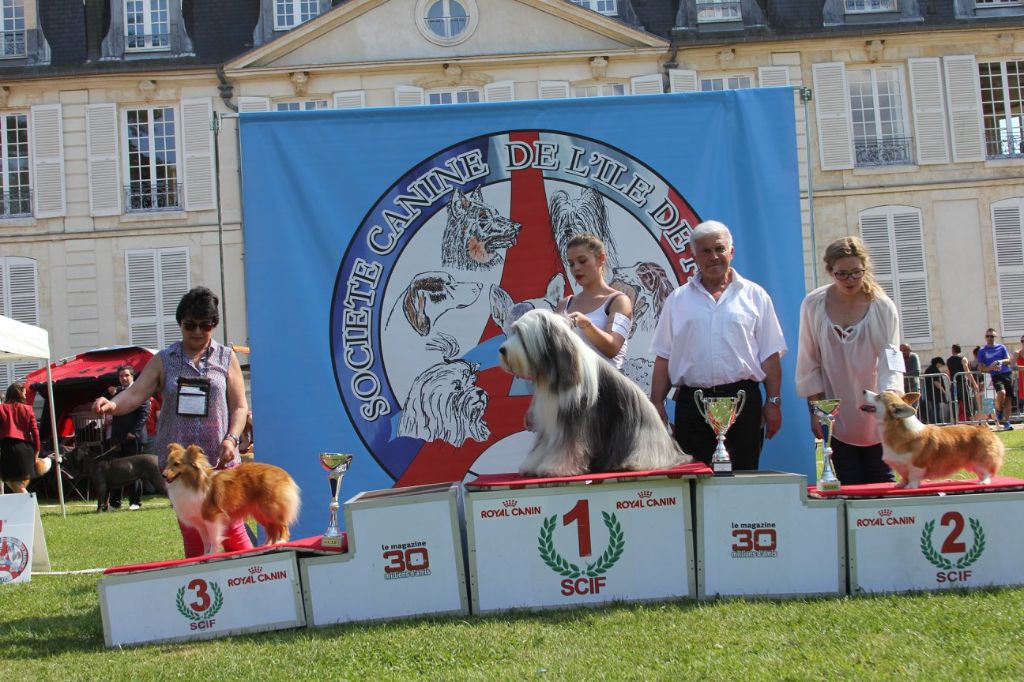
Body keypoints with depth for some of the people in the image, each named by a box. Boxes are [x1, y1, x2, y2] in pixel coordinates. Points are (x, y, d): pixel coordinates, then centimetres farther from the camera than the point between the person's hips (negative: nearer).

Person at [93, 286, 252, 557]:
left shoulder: (226, 358, 8)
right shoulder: (164, 360, 9)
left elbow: (240, 406, 5)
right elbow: (136, 393, -3)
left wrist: (231, 438, -12)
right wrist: (113, 404, -25)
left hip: (221, 460, -1)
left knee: (232, 528, -6)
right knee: (191, 532, 5)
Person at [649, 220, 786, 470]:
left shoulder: (754, 296, 8)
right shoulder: (677, 300, 11)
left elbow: (770, 356, 6)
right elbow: (663, 358, 10)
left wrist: (774, 402, -1)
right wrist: (657, 404, 2)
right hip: (692, 402, 1)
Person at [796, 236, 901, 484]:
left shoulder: (882, 306, -6)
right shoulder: (813, 305, -4)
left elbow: (890, 361, -11)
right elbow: (809, 363, 3)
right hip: (836, 414, 0)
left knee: (881, 481, 3)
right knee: (849, 485, -1)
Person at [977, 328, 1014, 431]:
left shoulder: (1001, 347, 14)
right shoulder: (982, 351, 8)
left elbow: (1008, 360, 9)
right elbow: (981, 368, 6)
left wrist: (1001, 361, -12)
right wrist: (991, 368, -12)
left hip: (1007, 374, 3)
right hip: (996, 376, -3)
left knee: (1007, 399, 1)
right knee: (1001, 393, -29)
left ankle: (1006, 423, 7)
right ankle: (998, 410, -1)